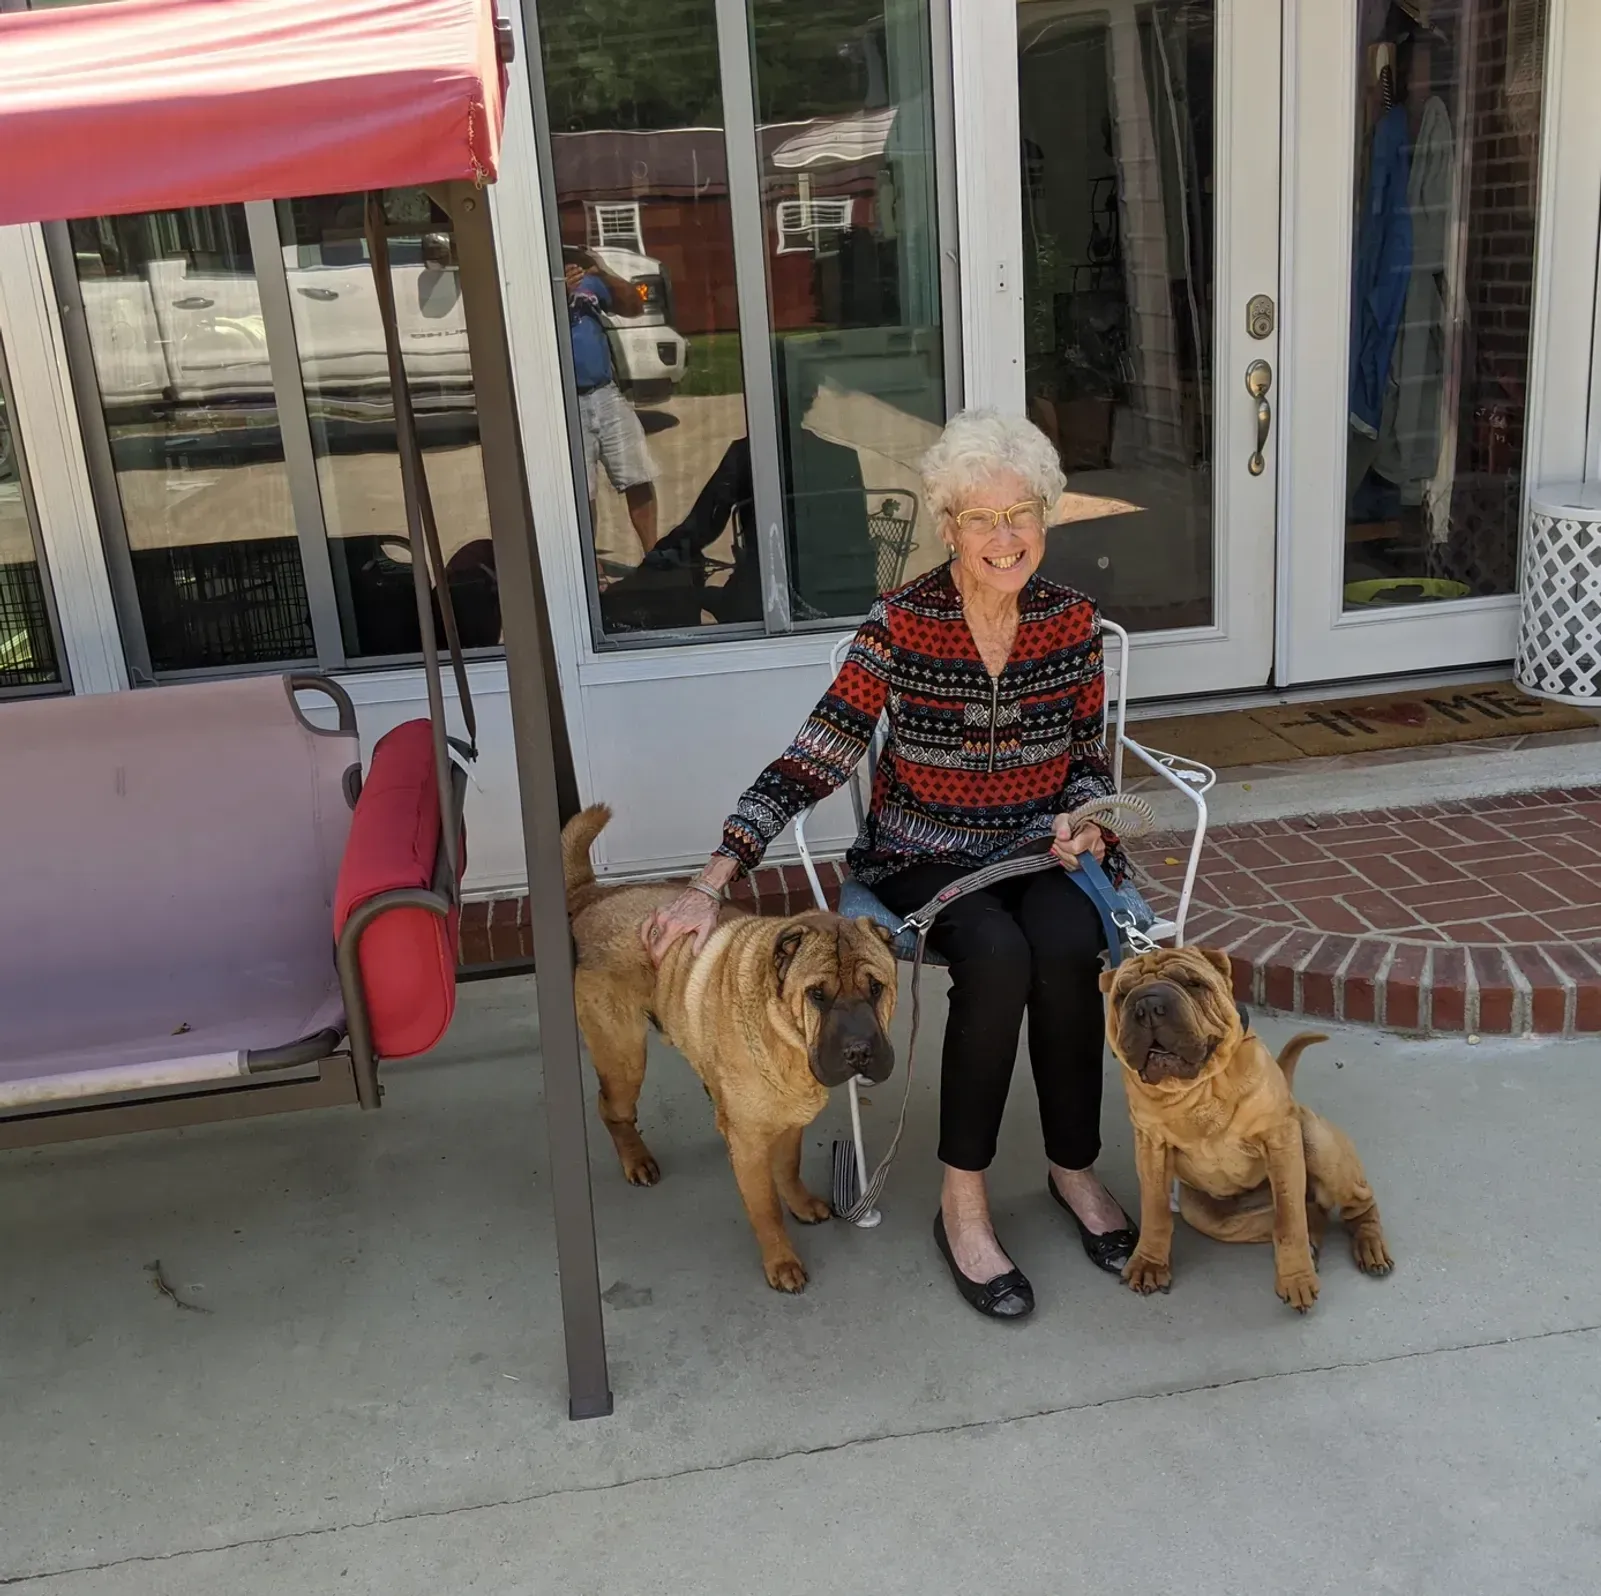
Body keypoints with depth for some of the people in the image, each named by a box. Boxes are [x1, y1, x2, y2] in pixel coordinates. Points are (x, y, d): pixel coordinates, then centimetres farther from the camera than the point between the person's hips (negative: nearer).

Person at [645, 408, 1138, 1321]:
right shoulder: (901, 626, -12)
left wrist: (1084, 818, -13)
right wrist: (713, 883, -20)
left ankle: (1075, 1169, -8)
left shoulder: (1073, 621, -2)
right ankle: (963, 1203, -18)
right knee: (998, 958, -33)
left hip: (1041, 847, 3)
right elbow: (812, 764, -13)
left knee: (1067, 950, -30)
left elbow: (1090, 759, 10)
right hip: (925, 856, -2)